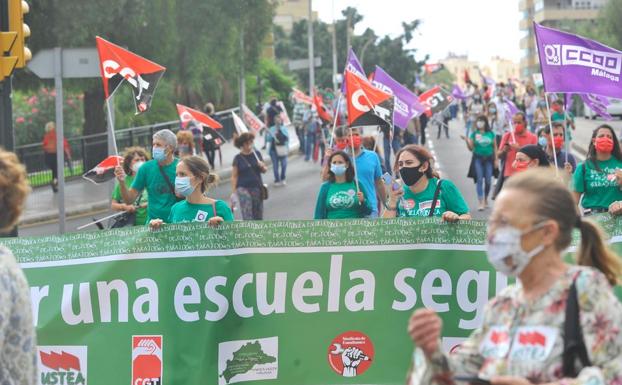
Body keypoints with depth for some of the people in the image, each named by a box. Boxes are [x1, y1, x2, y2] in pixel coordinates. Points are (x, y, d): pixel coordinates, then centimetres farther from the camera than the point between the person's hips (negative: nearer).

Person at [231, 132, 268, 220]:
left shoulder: (257, 154, 5)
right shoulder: (238, 158, -2)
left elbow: (264, 170, 13)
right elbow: (234, 176, -2)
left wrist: (262, 166, -11)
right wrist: (233, 192, -8)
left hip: (257, 187, 3)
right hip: (243, 188, -3)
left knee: (258, 214, 8)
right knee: (247, 215, -10)